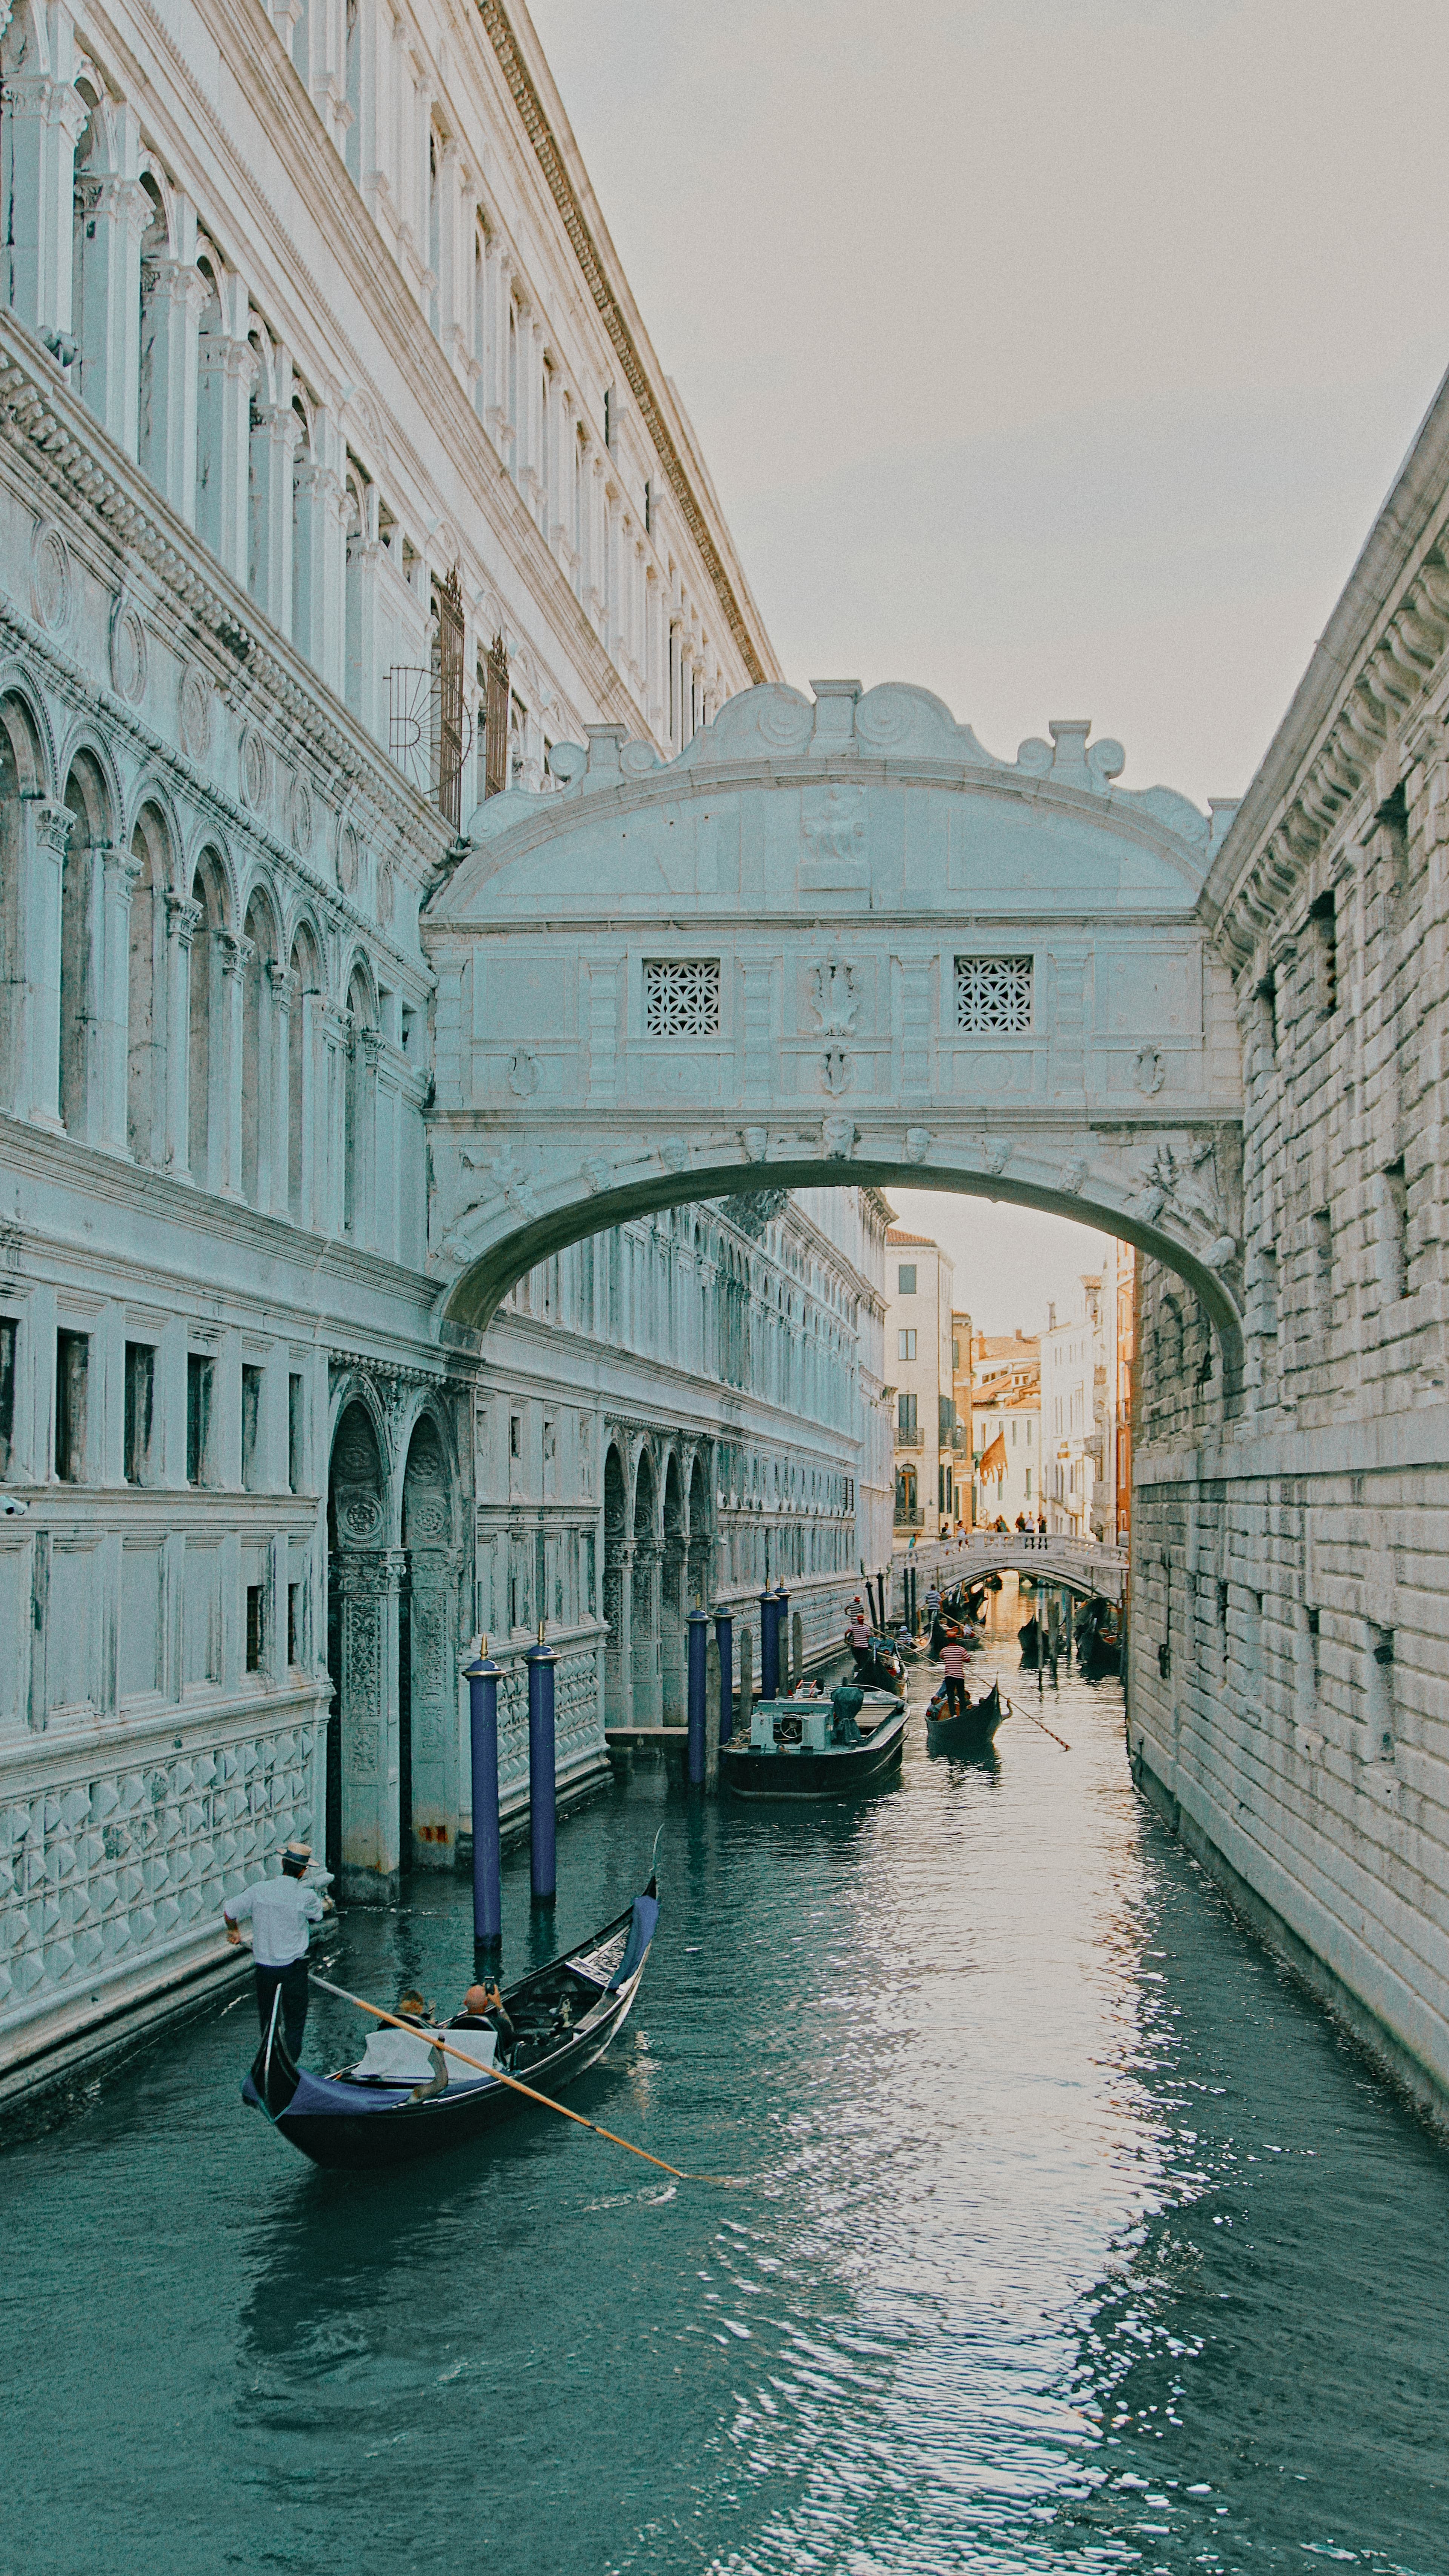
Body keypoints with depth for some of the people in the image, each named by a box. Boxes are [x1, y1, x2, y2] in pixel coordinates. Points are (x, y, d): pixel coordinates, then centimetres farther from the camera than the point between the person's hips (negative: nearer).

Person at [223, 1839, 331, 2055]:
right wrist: (326, 1904, 32)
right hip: (293, 1967, -3)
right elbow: (317, 1914, 8)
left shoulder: (260, 1890, -7)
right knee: (295, 2021, 8)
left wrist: (234, 1931, 21)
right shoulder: (307, 1897, -14)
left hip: (263, 1966, 3)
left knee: (267, 2019, 18)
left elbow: (228, 1912, -1)